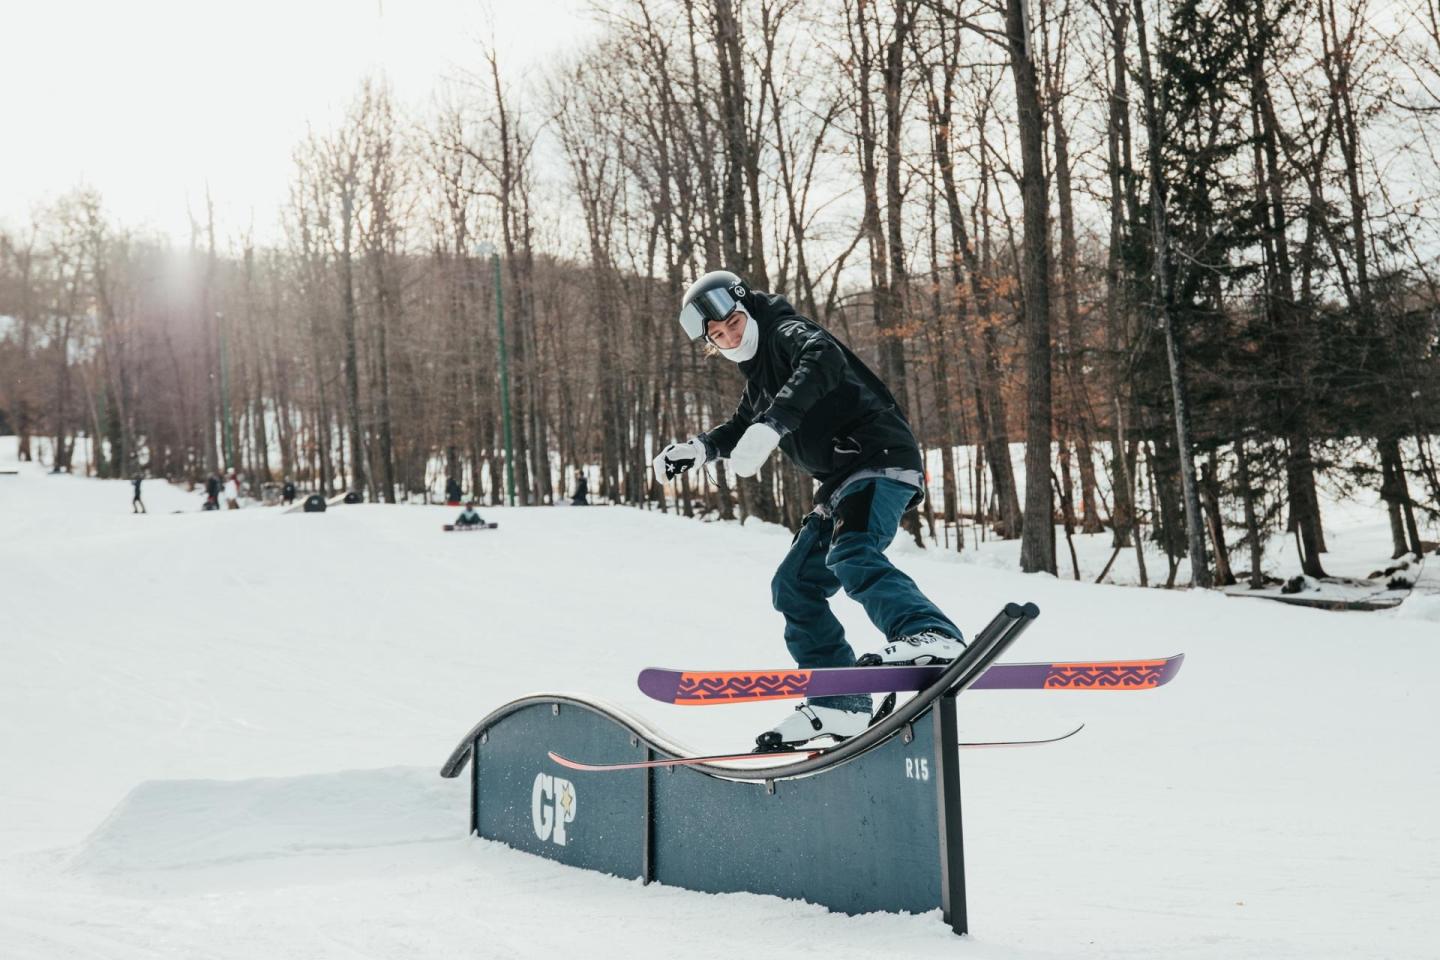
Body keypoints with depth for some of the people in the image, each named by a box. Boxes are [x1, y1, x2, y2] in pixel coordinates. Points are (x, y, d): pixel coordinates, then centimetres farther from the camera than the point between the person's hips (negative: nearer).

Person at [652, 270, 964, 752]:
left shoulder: (787, 332, -5)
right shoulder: (759, 374, 22)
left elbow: (824, 360, -30)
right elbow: (741, 426, 40)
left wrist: (770, 425, -39)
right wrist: (698, 448, 21)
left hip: (880, 458, -10)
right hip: (843, 484, 10)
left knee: (851, 554, -34)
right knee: (794, 586, 9)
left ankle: (930, 636, -50)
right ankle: (839, 704, 10)